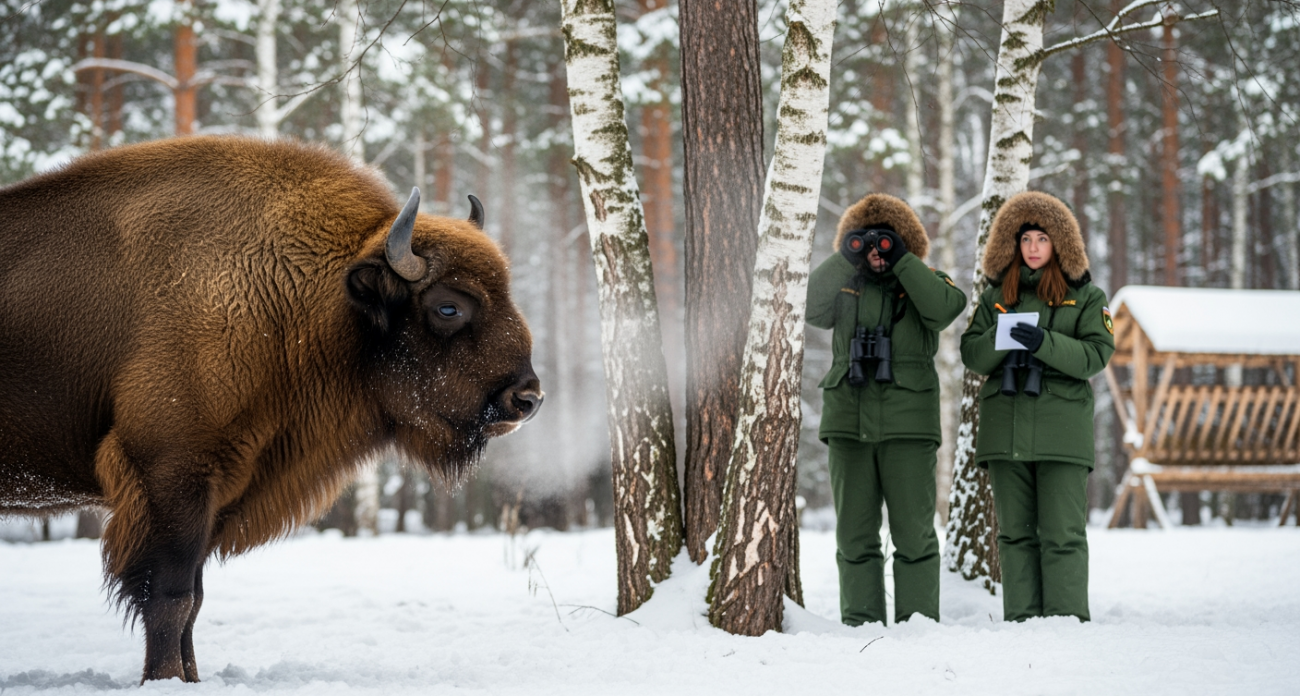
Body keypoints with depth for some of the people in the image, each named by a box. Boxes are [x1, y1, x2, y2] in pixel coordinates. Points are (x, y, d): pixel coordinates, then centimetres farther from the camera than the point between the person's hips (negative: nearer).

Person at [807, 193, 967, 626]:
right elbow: (811, 309, -6)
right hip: (848, 421, 3)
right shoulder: (845, 284, 13)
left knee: (914, 532, -3)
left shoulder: (924, 282, 8)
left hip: (908, 423, -3)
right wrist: (845, 259, -9)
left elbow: (945, 308, -15)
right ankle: (860, 621, 10)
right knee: (854, 533, 5)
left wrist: (900, 260, -12)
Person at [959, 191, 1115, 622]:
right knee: (1015, 532, 4)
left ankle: (1067, 618, -6)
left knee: (1062, 533, -7)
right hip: (1005, 423, 3)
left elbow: (1096, 355, -5)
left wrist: (1044, 342, -18)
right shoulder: (996, 296, 16)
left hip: (1062, 426, -3)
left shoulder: (1085, 296, 7)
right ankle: (1021, 620, 7)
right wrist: (998, 339, -11)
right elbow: (971, 356, 10)